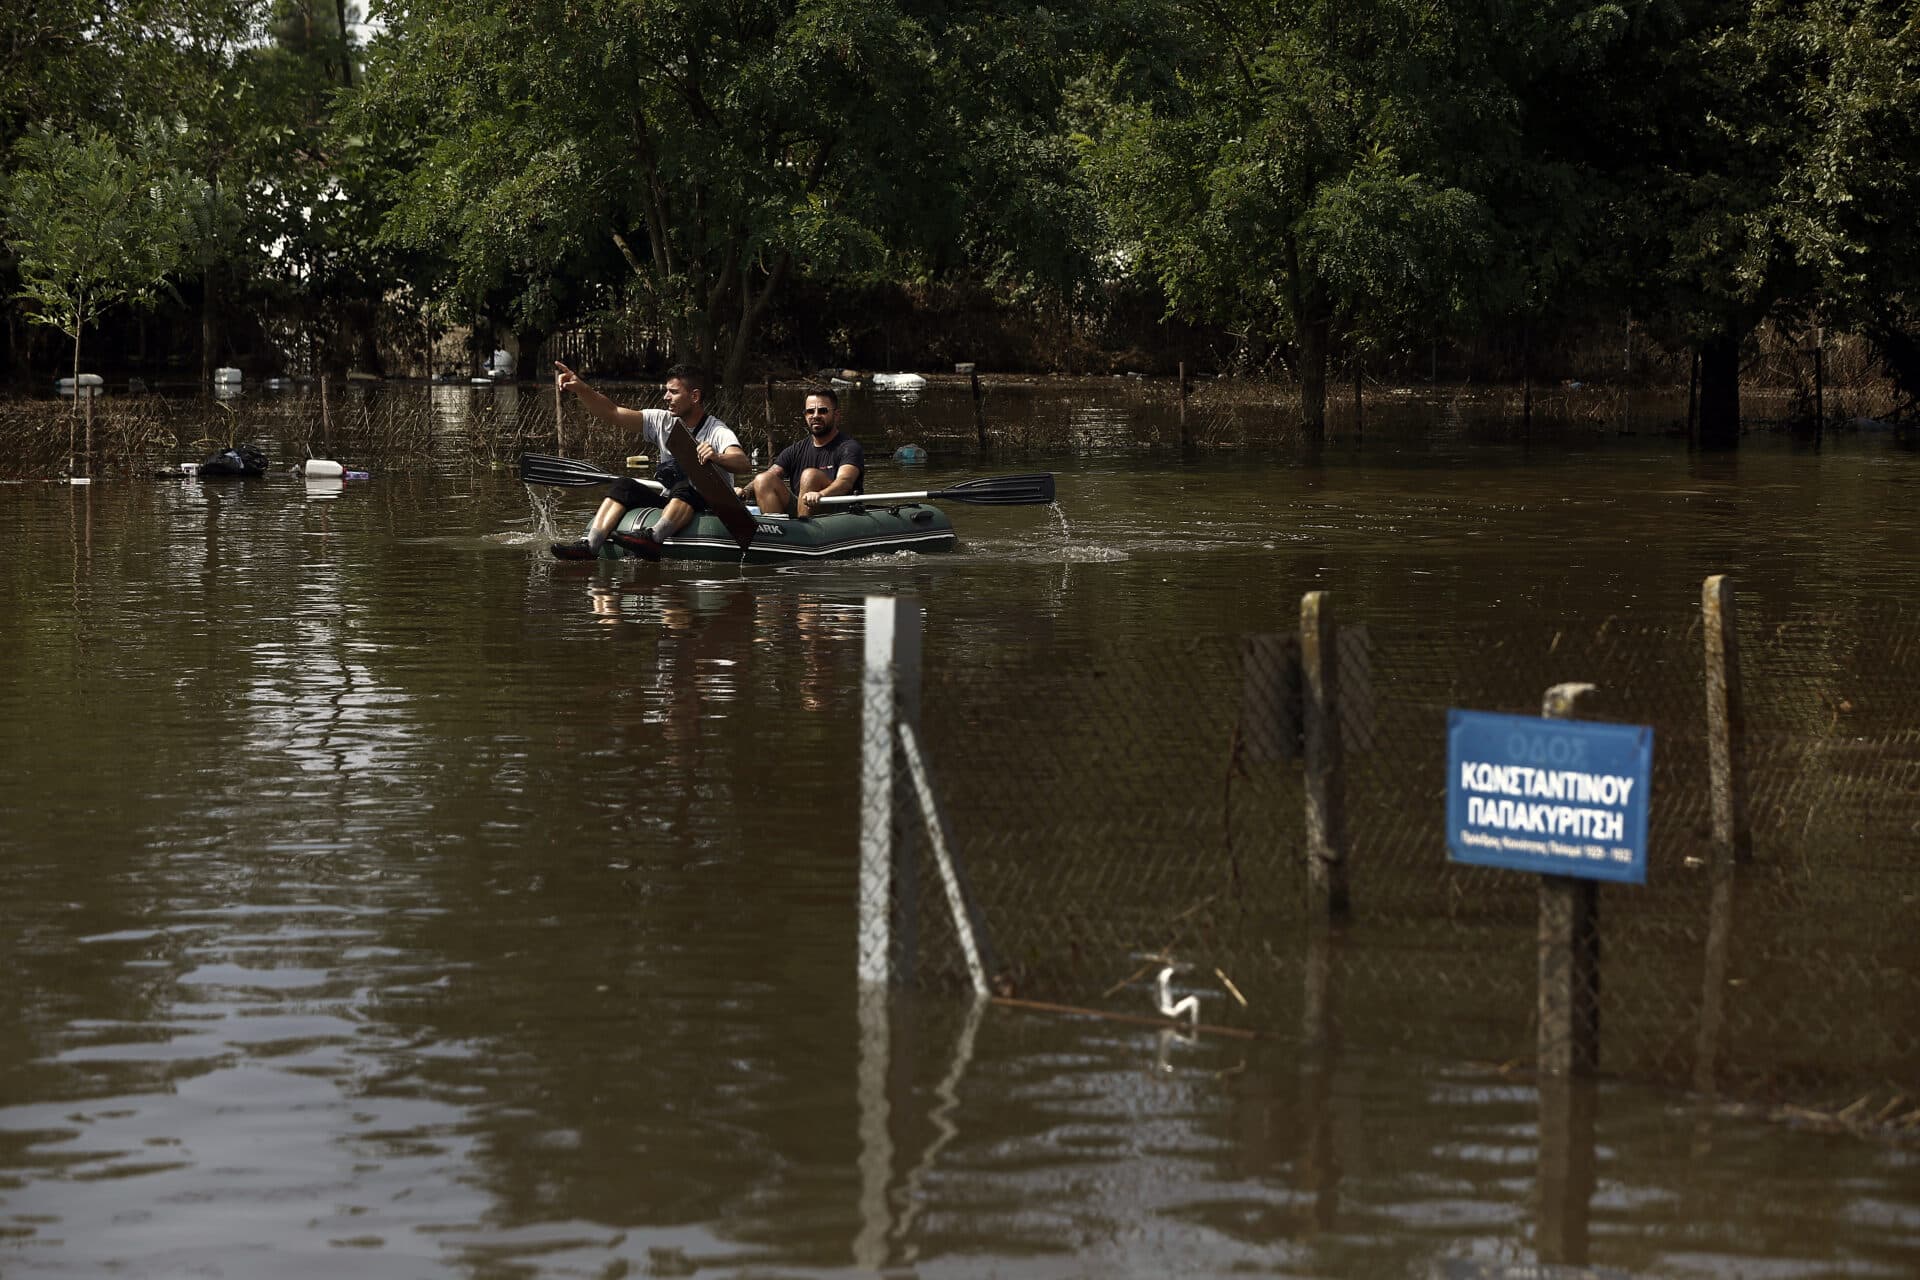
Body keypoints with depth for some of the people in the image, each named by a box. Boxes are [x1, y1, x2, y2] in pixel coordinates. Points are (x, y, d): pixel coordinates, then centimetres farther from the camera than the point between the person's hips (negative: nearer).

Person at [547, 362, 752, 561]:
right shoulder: (662, 422, 7)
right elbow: (611, 413, 1)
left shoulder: (717, 432, -11)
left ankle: (652, 539, -59)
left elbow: (744, 465, -30)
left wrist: (717, 458, -52)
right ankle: (590, 544, -31)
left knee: (685, 487, -35)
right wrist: (581, 389, -14)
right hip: (670, 504, 6)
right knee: (625, 485, -13)